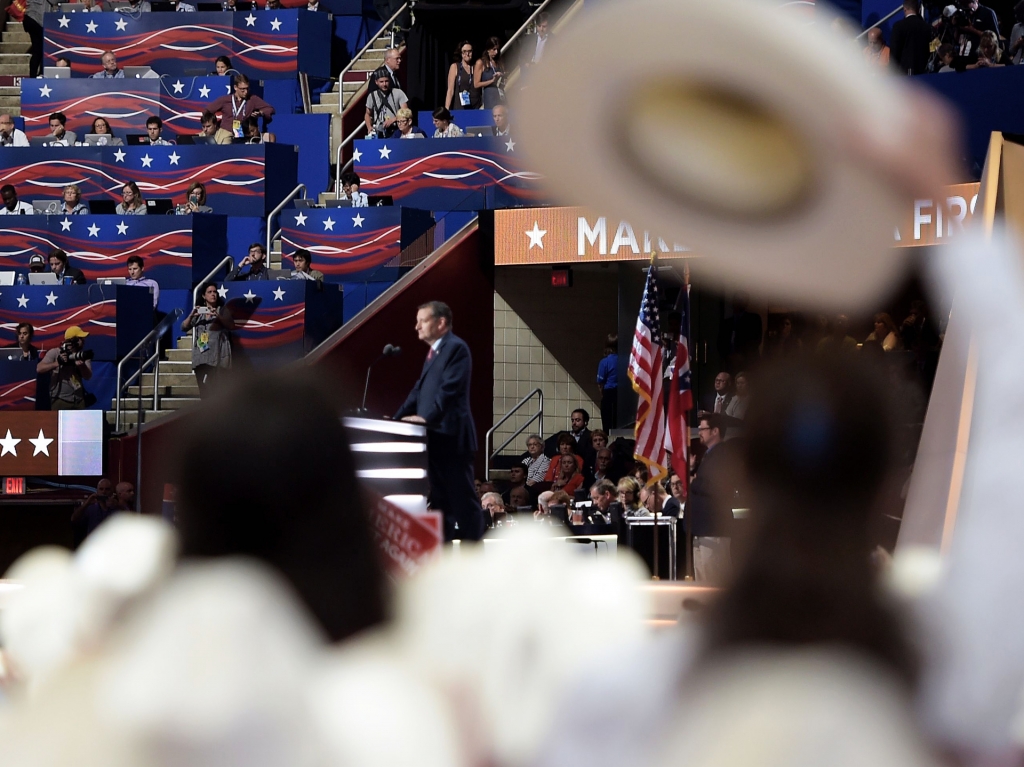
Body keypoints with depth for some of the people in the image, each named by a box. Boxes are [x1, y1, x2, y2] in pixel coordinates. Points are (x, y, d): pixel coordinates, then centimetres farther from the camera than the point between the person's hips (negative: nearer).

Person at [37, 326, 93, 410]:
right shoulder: (55, 353, -4)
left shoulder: (81, 355, 7)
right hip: (60, 401, -5)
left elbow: (88, 376, -4)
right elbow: (39, 369, -13)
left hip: (78, 401, 5)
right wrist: (57, 363, -25)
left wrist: (82, 365, -25)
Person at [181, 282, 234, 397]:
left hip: (217, 355, -3)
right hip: (200, 354, 3)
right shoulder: (198, 311, 17)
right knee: (203, 389, -2)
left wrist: (218, 316, -19)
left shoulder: (222, 310, 10)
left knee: (212, 385, -17)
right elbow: (184, 327, 11)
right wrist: (191, 316, -7)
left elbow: (231, 326, -4)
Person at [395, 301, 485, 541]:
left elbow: (450, 389, -21)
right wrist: (396, 419, 11)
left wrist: (426, 418, -30)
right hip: (435, 437, 10)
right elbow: (419, 390, 21)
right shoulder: (434, 352, 20)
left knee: (462, 499, -6)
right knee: (439, 499, 10)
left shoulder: (456, 348, -9)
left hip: (451, 437, -10)